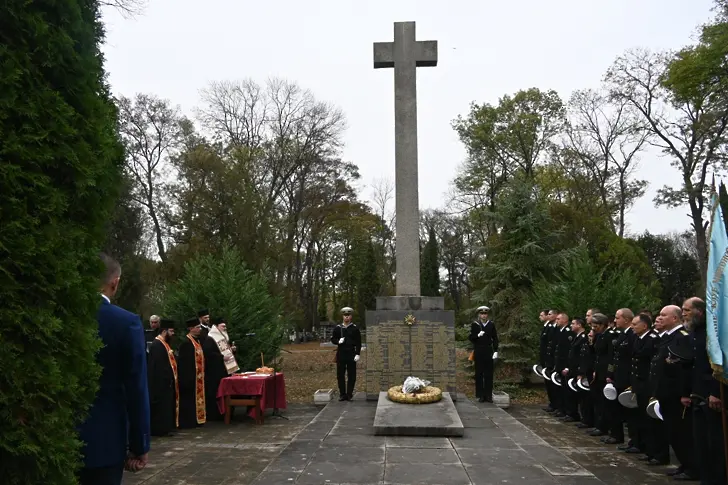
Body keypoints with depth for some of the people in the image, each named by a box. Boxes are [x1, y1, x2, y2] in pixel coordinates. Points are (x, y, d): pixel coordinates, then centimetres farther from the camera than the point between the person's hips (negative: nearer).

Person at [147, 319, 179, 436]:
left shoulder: (164, 344, 14)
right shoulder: (157, 345, -19)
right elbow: (158, 366, -24)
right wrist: (167, 378, -23)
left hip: (166, 381, 11)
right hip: (161, 382, -11)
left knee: (166, 406, 14)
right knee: (162, 406, -3)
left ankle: (164, 428, 20)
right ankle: (160, 429, 4)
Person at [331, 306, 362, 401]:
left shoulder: (355, 328, 1)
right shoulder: (338, 328, 5)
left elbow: (358, 343, -1)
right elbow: (333, 339, 9)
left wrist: (357, 354, -9)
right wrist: (338, 341, -12)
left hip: (351, 354, -1)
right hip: (341, 354, 2)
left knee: (351, 376, 3)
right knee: (340, 375, 4)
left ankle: (350, 394, 12)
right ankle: (342, 394, 14)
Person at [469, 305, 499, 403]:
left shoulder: (491, 324, 6)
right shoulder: (474, 324, 2)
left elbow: (495, 339, 7)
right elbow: (471, 338, 1)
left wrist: (495, 351, -1)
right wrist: (478, 335, -19)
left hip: (488, 352, 1)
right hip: (478, 352, -1)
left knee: (489, 374, 3)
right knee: (479, 374, 1)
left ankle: (489, 395, 9)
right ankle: (481, 395, 8)